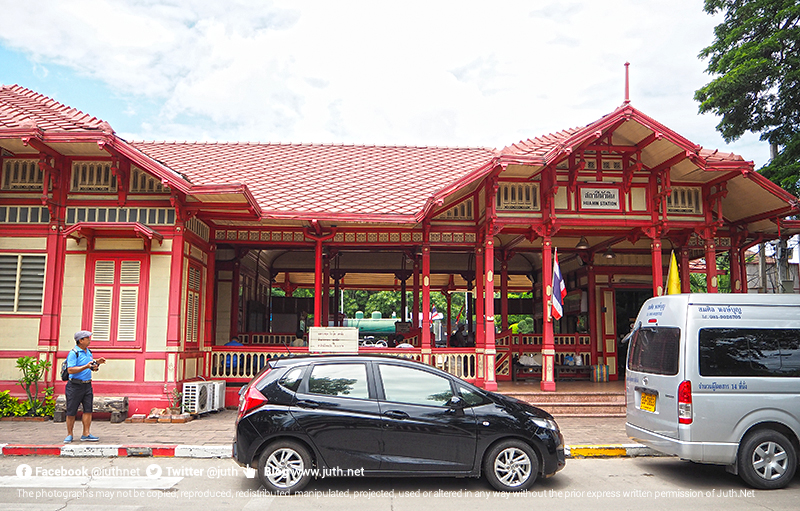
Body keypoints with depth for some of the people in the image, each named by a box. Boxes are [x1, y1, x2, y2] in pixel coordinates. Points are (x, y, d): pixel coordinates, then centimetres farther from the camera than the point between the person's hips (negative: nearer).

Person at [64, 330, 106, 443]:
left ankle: (86, 434, 4)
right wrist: (86, 366, -28)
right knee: (71, 412, 4)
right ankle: (69, 435, 17)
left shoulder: (88, 351, 12)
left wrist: (97, 362, 2)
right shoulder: (73, 353, -12)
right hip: (75, 386, -6)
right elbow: (70, 370, -20)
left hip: (87, 385, 6)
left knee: (88, 409, 0)